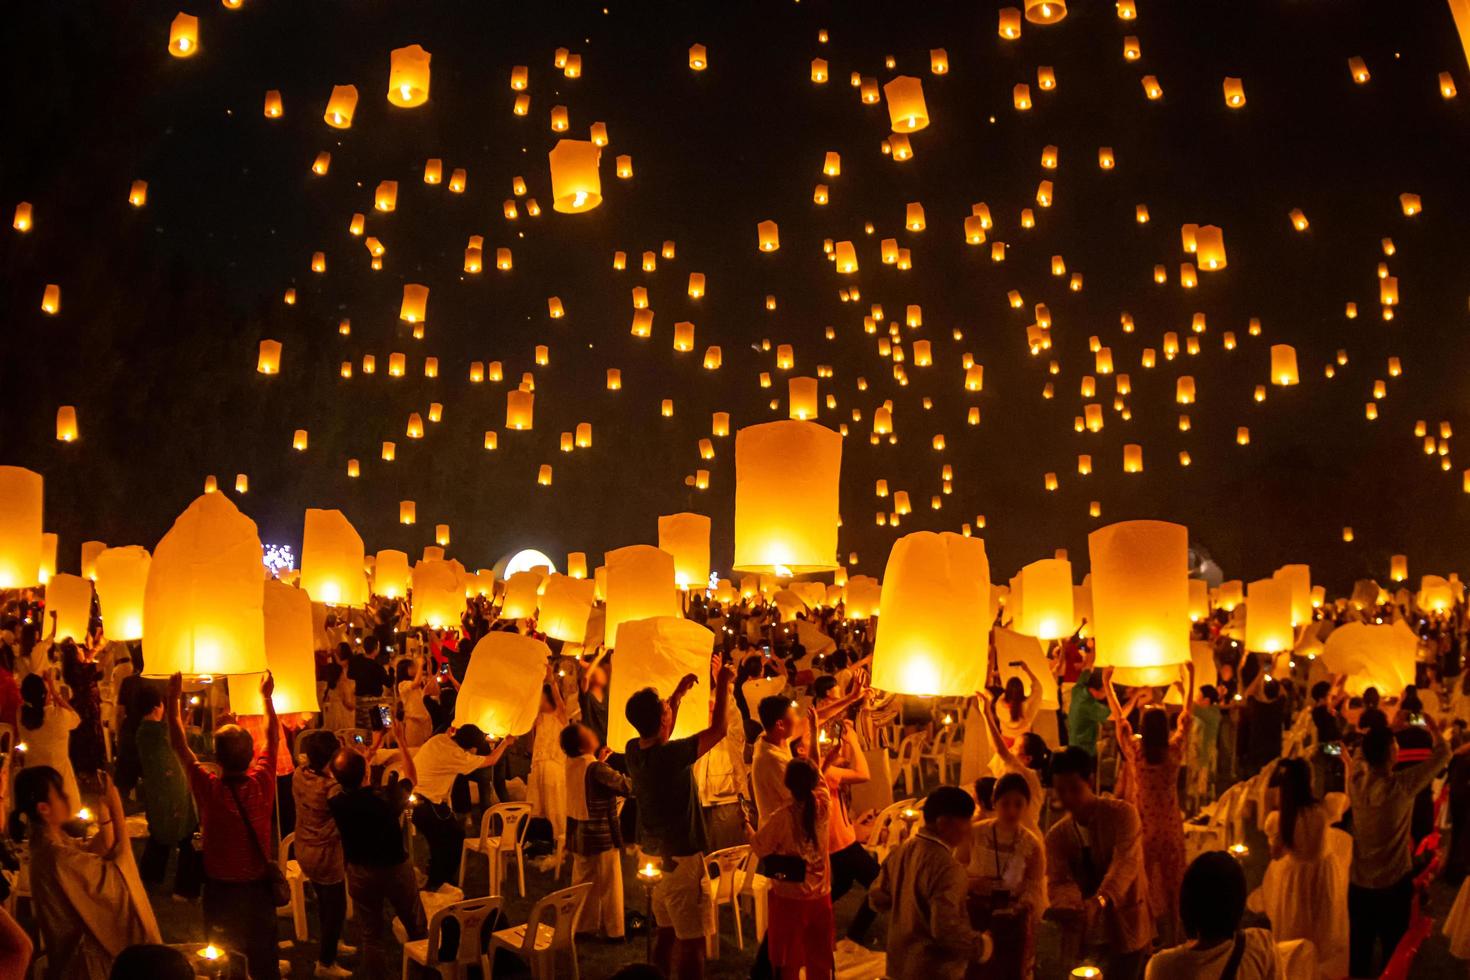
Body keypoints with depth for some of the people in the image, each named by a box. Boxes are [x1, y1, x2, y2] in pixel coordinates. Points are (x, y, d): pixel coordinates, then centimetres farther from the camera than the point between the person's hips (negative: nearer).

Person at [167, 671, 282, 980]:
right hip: (258, 885, 2)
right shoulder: (262, 782, -18)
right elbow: (272, 738, -1)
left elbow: (179, 745, -13)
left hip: (220, 888, -2)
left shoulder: (209, 789, -23)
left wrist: (173, 700, -7)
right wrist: (266, 696, 8)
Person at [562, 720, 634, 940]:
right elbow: (628, 787, -22)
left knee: (583, 881, 18)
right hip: (601, 835, -7)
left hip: (578, 835, 7)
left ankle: (584, 926, 27)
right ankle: (614, 930, 16)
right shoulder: (597, 769, -26)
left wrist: (599, 760, 5)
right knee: (608, 885, 7)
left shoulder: (571, 763, -2)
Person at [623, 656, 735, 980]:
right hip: (682, 859, -8)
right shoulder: (671, 755, -24)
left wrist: (679, 693, 17)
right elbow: (718, 730, -19)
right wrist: (723, 684, -8)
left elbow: (659, 734, 20)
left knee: (667, 934, 19)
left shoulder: (633, 751, -2)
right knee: (692, 942, -1)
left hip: (655, 856, 8)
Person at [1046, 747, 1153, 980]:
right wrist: (1071, 906, -33)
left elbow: (1126, 862, -25)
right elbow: (1057, 883, -9)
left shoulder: (1122, 813, -11)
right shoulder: (1056, 835, 2)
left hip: (1125, 927, -5)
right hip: (1086, 930, 5)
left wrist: (1101, 900, -43)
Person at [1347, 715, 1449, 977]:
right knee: (1393, 948, 16)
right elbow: (1443, 754, -9)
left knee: (1359, 950, 16)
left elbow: (1364, 751, 11)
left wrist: (1388, 731, 15)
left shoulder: (1356, 781, -14)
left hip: (1359, 882, 3)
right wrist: (1434, 729, 9)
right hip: (1394, 883, -3)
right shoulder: (1402, 785, -23)